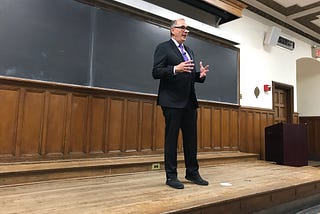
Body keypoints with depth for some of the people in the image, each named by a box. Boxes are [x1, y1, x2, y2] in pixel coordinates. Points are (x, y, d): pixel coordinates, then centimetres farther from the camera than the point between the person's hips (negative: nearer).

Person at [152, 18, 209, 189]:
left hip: (189, 101, 7)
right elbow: (156, 72, -10)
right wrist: (176, 69, -25)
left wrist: (200, 75, 1)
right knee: (171, 138, -1)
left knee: (191, 138, 10)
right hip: (172, 101, -7)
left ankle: (192, 172, 22)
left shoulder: (189, 51, 22)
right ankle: (171, 176, 10)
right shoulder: (163, 48, 0)